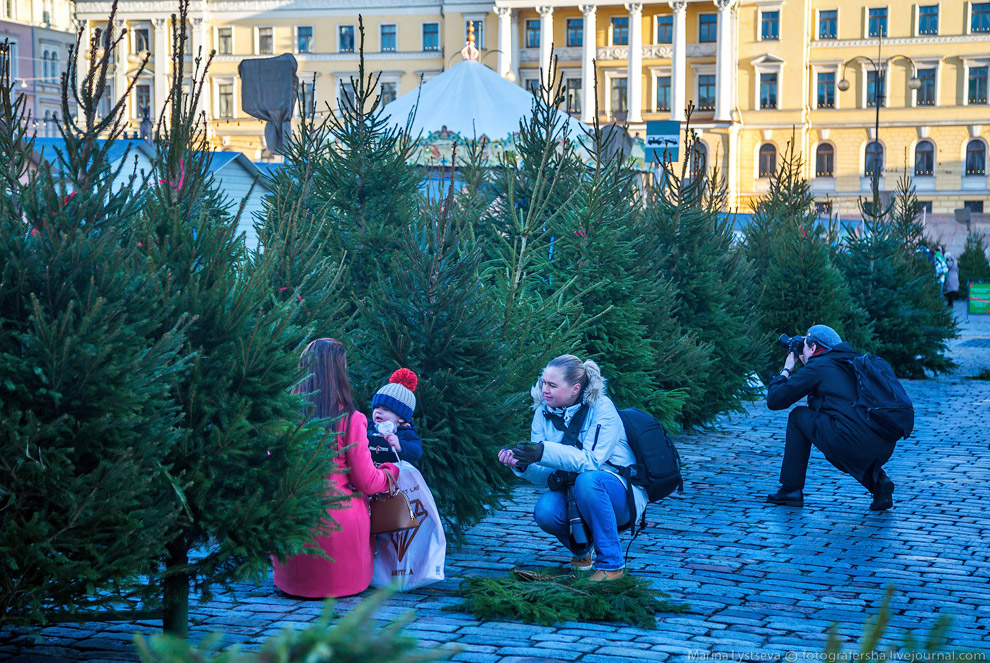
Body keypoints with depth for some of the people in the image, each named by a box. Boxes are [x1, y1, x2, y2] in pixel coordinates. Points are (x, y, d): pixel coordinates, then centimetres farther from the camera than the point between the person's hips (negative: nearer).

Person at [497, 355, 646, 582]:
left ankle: (611, 564, -23)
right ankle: (582, 549, 8)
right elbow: (546, 475, -4)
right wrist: (522, 465, -26)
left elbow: (591, 461, -28)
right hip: (573, 493, 5)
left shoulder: (601, 408, -15)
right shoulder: (544, 412, 0)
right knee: (545, 511, -27)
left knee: (587, 480, -36)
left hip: (621, 494, -5)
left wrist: (545, 452, -39)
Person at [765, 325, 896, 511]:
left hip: (854, 444, -7)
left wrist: (786, 371, 27)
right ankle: (877, 480, 13)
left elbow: (774, 401, 10)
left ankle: (791, 490, 16)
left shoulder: (817, 367, 4)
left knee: (798, 416, 14)